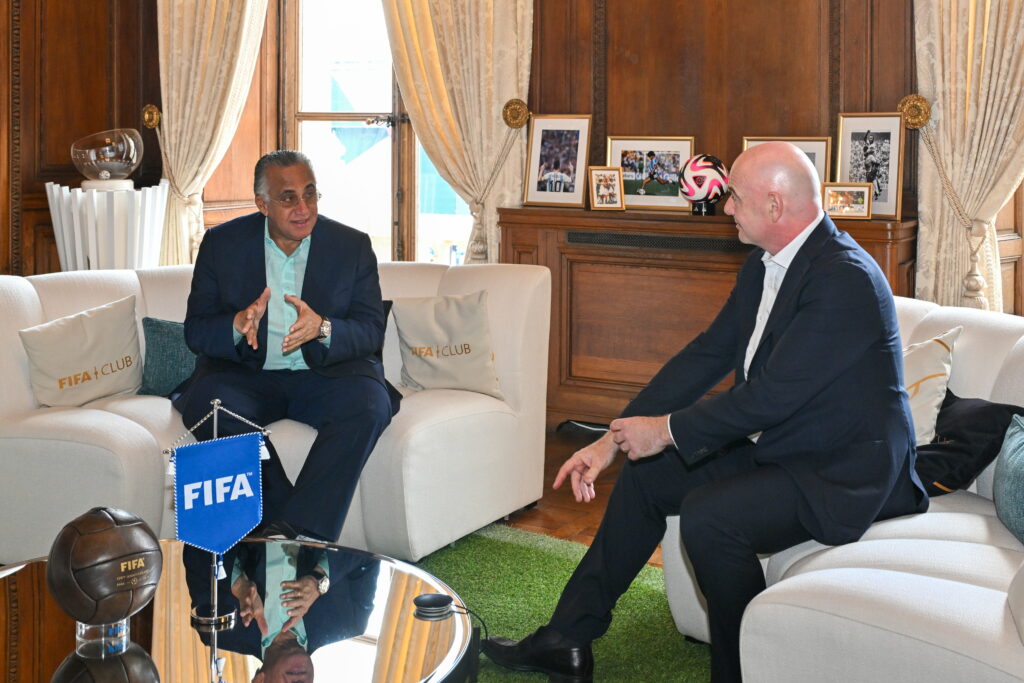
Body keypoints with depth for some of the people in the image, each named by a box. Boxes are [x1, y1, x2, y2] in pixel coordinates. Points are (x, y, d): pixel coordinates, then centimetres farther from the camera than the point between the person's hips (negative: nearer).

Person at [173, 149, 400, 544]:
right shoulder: (222, 243, 3)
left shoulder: (353, 246, 2)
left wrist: (322, 329, -26)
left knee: (368, 404, -32)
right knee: (207, 400, -32)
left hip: (325, 374, 0)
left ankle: (289, 531, -34)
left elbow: (371, 332, -3)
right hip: (246, 374, 1)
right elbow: (195, 332, 0)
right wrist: (238, 325, -24)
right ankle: (302, 537, -28)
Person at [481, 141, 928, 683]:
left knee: (706, 515, -29)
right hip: (774, 445, 10)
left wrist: (668, 430, -15)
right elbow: (707, 354, 7)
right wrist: (613, 440, 1)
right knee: (645, 475, 7)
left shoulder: (845, 279, -25)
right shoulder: (763, 266, 5)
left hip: (841, 473, -10)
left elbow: (770, 395, -27)